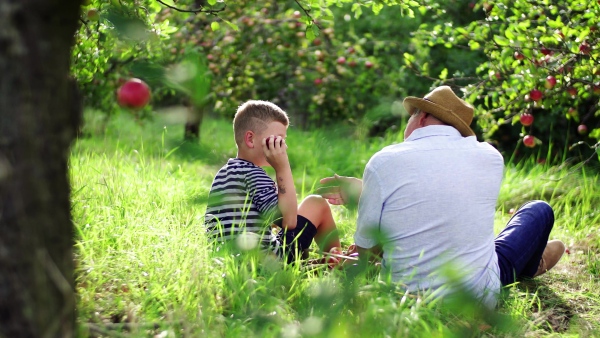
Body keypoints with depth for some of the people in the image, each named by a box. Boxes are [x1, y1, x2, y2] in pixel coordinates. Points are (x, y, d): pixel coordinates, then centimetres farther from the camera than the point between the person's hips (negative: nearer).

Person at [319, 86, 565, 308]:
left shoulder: (383, 163, -15)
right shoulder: (490, 157, -6)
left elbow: (366, 251, -8)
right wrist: (361, 190, 16)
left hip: (407, 302, 1)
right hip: (480, 298, 0)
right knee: (539, 211, 24)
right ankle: (530, 266, 57)